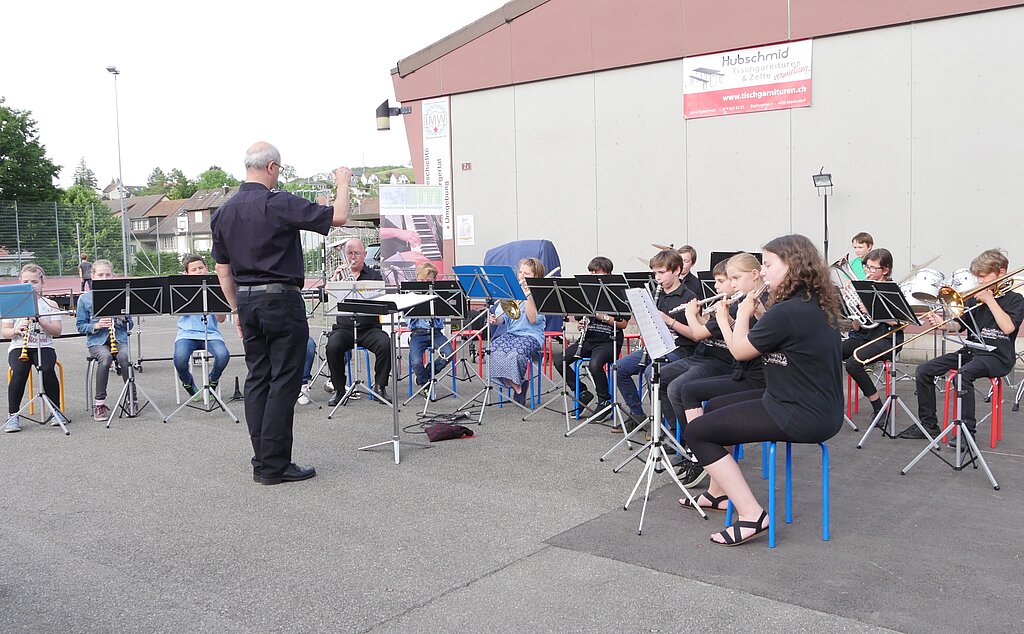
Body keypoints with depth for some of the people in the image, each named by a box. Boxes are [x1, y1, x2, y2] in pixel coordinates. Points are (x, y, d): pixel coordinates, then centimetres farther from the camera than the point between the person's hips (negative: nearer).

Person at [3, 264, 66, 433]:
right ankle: (13, 415, -22)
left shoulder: (50, 304, 8)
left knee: (47, 369, -32)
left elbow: (57, 331, -2)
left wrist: (39, 320, -17)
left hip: (44, 346, 0)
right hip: (18, 346, 0)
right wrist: (17, 330, -17)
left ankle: (56, 410, -16)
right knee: (19, 371, -32)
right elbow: (4, 332, 6)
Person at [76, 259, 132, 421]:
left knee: (124, 356, -32)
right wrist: (96, 325, -12)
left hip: (119, 337, 1)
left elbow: (130, 324, 10)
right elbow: (80, 325, 6)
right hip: (97, 341, 0)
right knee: (105, 357, -34)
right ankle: (99, 402, -20)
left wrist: (122, 319, -12)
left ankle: (132, 400, -19)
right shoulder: (85, 298, 8)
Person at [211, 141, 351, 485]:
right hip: (281, 300, -7)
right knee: (284, 381, -2)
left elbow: (222, 270, 13)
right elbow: (337, 217, -14)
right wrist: (343, 182, 4)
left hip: (247, 302, 7)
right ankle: (274, 465, -1)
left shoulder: (223, 212, 9)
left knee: (257, 379, 12)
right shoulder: (279, 203, -13)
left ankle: (262, 460, 17)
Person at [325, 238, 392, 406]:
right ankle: (339, 389, -11)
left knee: (385, 344, -29)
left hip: (369, 327, 0)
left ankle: (380, 386, -11)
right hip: (344, 327, 1)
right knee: (332, 346, -30)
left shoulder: (374, 276, 12)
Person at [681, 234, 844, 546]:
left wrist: (744, 313, 6)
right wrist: (756, 314, 4)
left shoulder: (786, 312, -23)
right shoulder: (818, 304, 7)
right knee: (714, 407, 24)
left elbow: (740, 351, -9)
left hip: (801, 417, -10)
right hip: (820, 407, 10)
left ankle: (751, 515, -7)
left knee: (697, 432, -5)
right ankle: (719, 491, 37)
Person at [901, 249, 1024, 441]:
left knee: (963, 373, -36)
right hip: (970, 351, 6)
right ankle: (928, 424, -1)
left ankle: (967, 430, -27)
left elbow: (1008, 327, -16)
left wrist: (989, 300, -12)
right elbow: (958, 325, 6)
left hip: (997, 356, -6)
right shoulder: (975, 298, 15)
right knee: (924, 370, -9)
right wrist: (942, 324, -15)